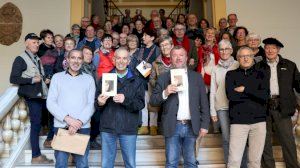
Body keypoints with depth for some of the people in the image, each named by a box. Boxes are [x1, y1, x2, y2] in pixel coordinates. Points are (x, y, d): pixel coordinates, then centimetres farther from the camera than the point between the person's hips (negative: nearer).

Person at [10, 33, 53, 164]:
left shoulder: (37, 58, 17)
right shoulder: (20, 59, -7)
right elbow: (13, 79, -14)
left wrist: (44, 80, 9)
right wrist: (32, 80, -17)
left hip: (42, 94, 8)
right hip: (32, 96, -8)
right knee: (36, 124, -6)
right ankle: (36, 156, 1)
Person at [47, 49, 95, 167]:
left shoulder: (89, 79, 9)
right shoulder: (57, 77, 8)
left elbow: (91, 104, 0)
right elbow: (50, 102, 0)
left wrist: (79, 122, -14)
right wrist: (67, 118, -13)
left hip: (83, 127, 0)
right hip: (61, 126, 0)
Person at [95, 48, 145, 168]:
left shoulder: (136, 81, 4)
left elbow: (140, 104, -5)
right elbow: (96, 103, 6)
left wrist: (126, 100, -22)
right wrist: (99, 103, -17)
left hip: (128, 128, -1)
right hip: (107, 127, 1)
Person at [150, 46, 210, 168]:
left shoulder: (197, 77, 8)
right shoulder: (163, 78, 4)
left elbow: (204, 103, 7)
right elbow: (153, 101, 1)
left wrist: (204, 125, 2)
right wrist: (165, 93, -17)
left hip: (191, 126, 1)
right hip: (172, 127, -1)